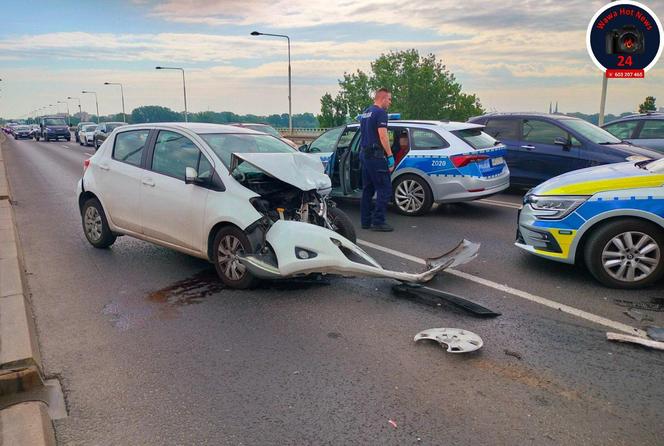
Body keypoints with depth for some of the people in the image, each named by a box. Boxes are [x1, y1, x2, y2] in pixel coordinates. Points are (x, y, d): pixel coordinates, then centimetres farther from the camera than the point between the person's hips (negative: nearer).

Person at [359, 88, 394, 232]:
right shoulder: (381, 112, -9)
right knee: (384, 189, -7)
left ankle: (366, 221, 13)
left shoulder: (365, 113, 19)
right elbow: (382, 135, -17)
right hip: (376, 155, -9)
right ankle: (378, 221, -9)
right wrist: (390, 156, -16)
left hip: (364, 153, 10)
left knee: (367, 189, 11)